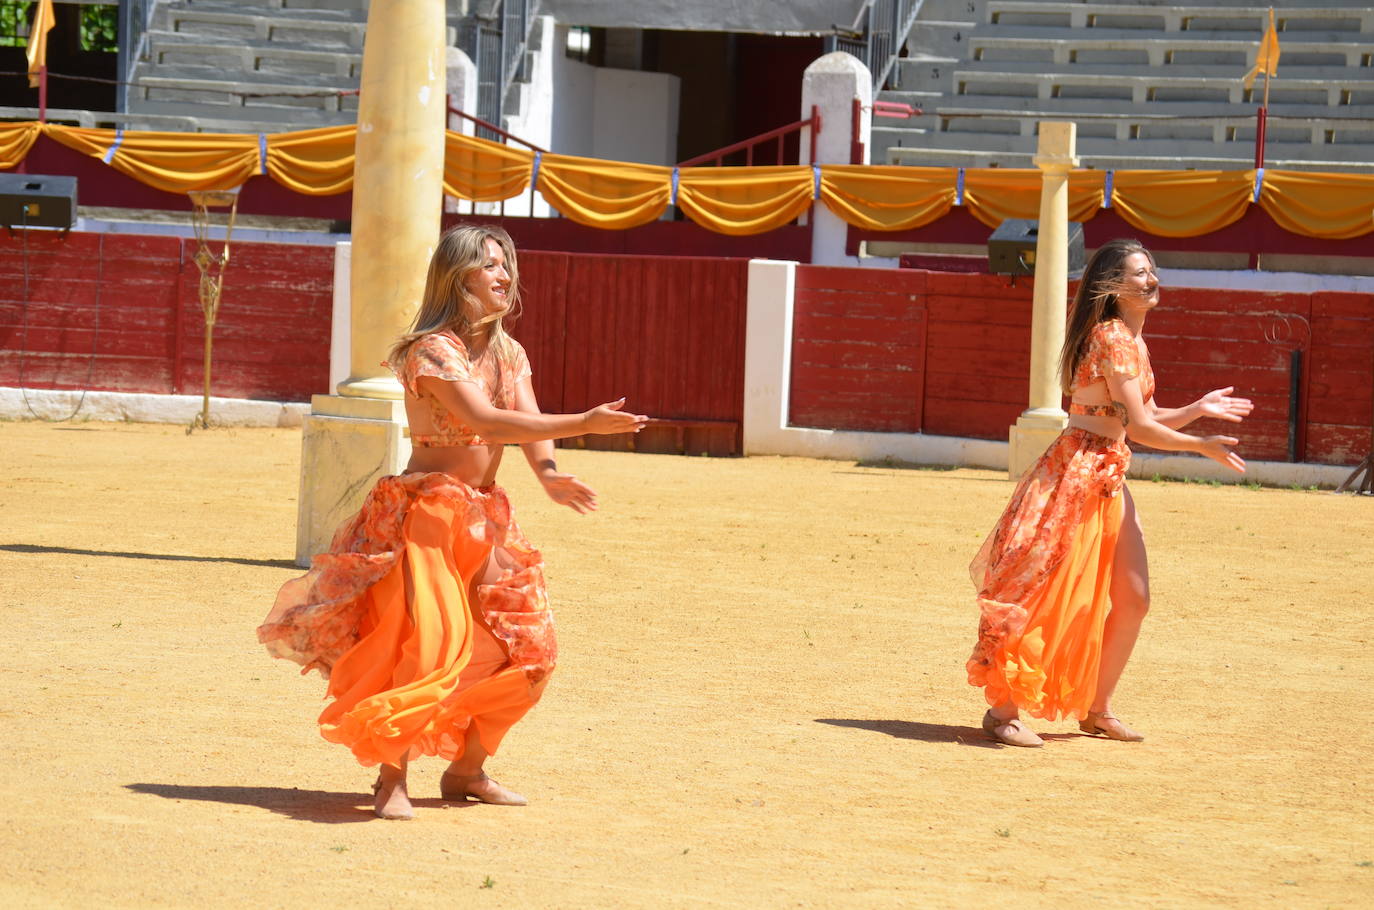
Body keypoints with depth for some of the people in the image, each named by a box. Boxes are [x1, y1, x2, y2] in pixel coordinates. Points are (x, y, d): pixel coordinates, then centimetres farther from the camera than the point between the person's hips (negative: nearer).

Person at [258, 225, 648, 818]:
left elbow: (529, 424, -3)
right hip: (427, 514, -8)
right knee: (432, 651, -18)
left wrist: (548, 473, -26)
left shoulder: (509, 355, 11)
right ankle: (391, 778, -5)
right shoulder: (432, 351, -15)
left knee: (527, 649, 6)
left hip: (483, 518, 8)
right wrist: (585, 424, -30)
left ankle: (467, 768, 21)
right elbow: (486, 421, -27)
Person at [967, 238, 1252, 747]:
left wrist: (1199, 409, 10)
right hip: (1077, 471, -10)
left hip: (1109, 478, 10)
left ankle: (1096, 709, 21)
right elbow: (1139, 428, -16)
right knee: (1046, 596, -8)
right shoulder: (1112, 336, -13)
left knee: (1132, 598, 9)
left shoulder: (1132, 340, 17)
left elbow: (1148, 418, 22)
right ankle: (1003, 710, -3)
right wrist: (1203, 447, -7)